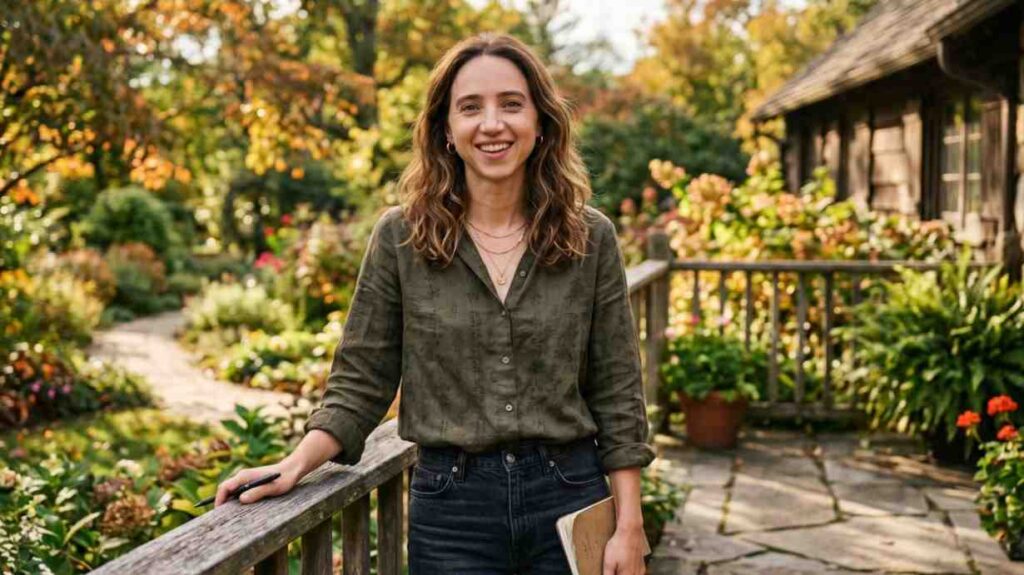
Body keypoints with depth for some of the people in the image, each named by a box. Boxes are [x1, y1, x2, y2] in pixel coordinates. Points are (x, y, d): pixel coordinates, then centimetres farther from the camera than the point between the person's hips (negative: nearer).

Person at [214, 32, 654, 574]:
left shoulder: (590, 238, -1)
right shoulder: (399, 237, -3)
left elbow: (617, 393, 1)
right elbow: (361, 382, 1)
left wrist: (628, 527, -2)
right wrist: (296, 464, -14)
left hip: (569, 497, 1)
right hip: (451, 507, 0)